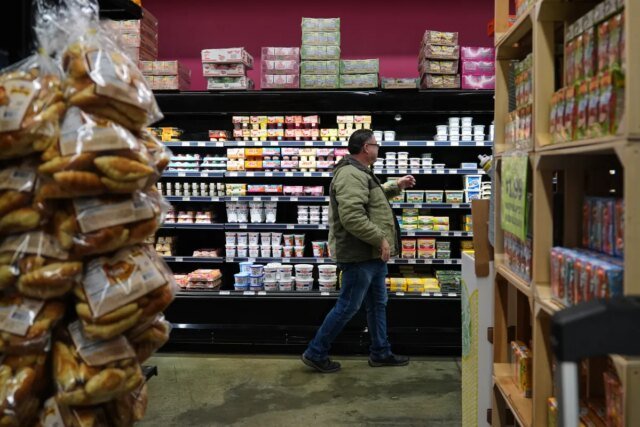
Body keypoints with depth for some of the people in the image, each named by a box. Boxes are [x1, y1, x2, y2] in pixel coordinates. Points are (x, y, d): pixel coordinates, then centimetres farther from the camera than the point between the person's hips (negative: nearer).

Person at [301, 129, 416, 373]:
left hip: (372, 255, 11)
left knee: (378, 304, 17)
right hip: (359, 255, -11)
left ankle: (380, 353, 29)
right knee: (348, 307, -2)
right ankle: (315, 353, 11)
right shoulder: (351, 174, -20)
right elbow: (352, 217, -30)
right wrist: (380, 239, -23)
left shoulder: (360, 173, 16)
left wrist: (396, 186, 26)